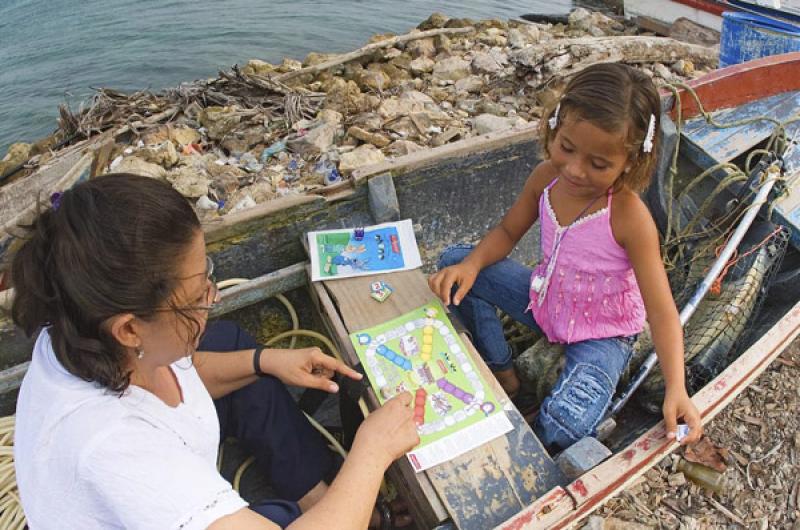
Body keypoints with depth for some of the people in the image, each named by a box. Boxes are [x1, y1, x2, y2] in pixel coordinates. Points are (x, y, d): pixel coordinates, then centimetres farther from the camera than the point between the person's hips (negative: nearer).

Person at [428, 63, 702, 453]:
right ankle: (502, 374, 7)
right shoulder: (547, 177, -15)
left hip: (603, 333, -5)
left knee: (563, 423, -33)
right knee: (454, 261, -5)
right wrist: (470, 265, -21)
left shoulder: (630, 218, -30)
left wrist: (676, 388, -39)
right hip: (546, 300, 6)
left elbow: (662, 312, -26)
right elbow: (507, 232, 0)